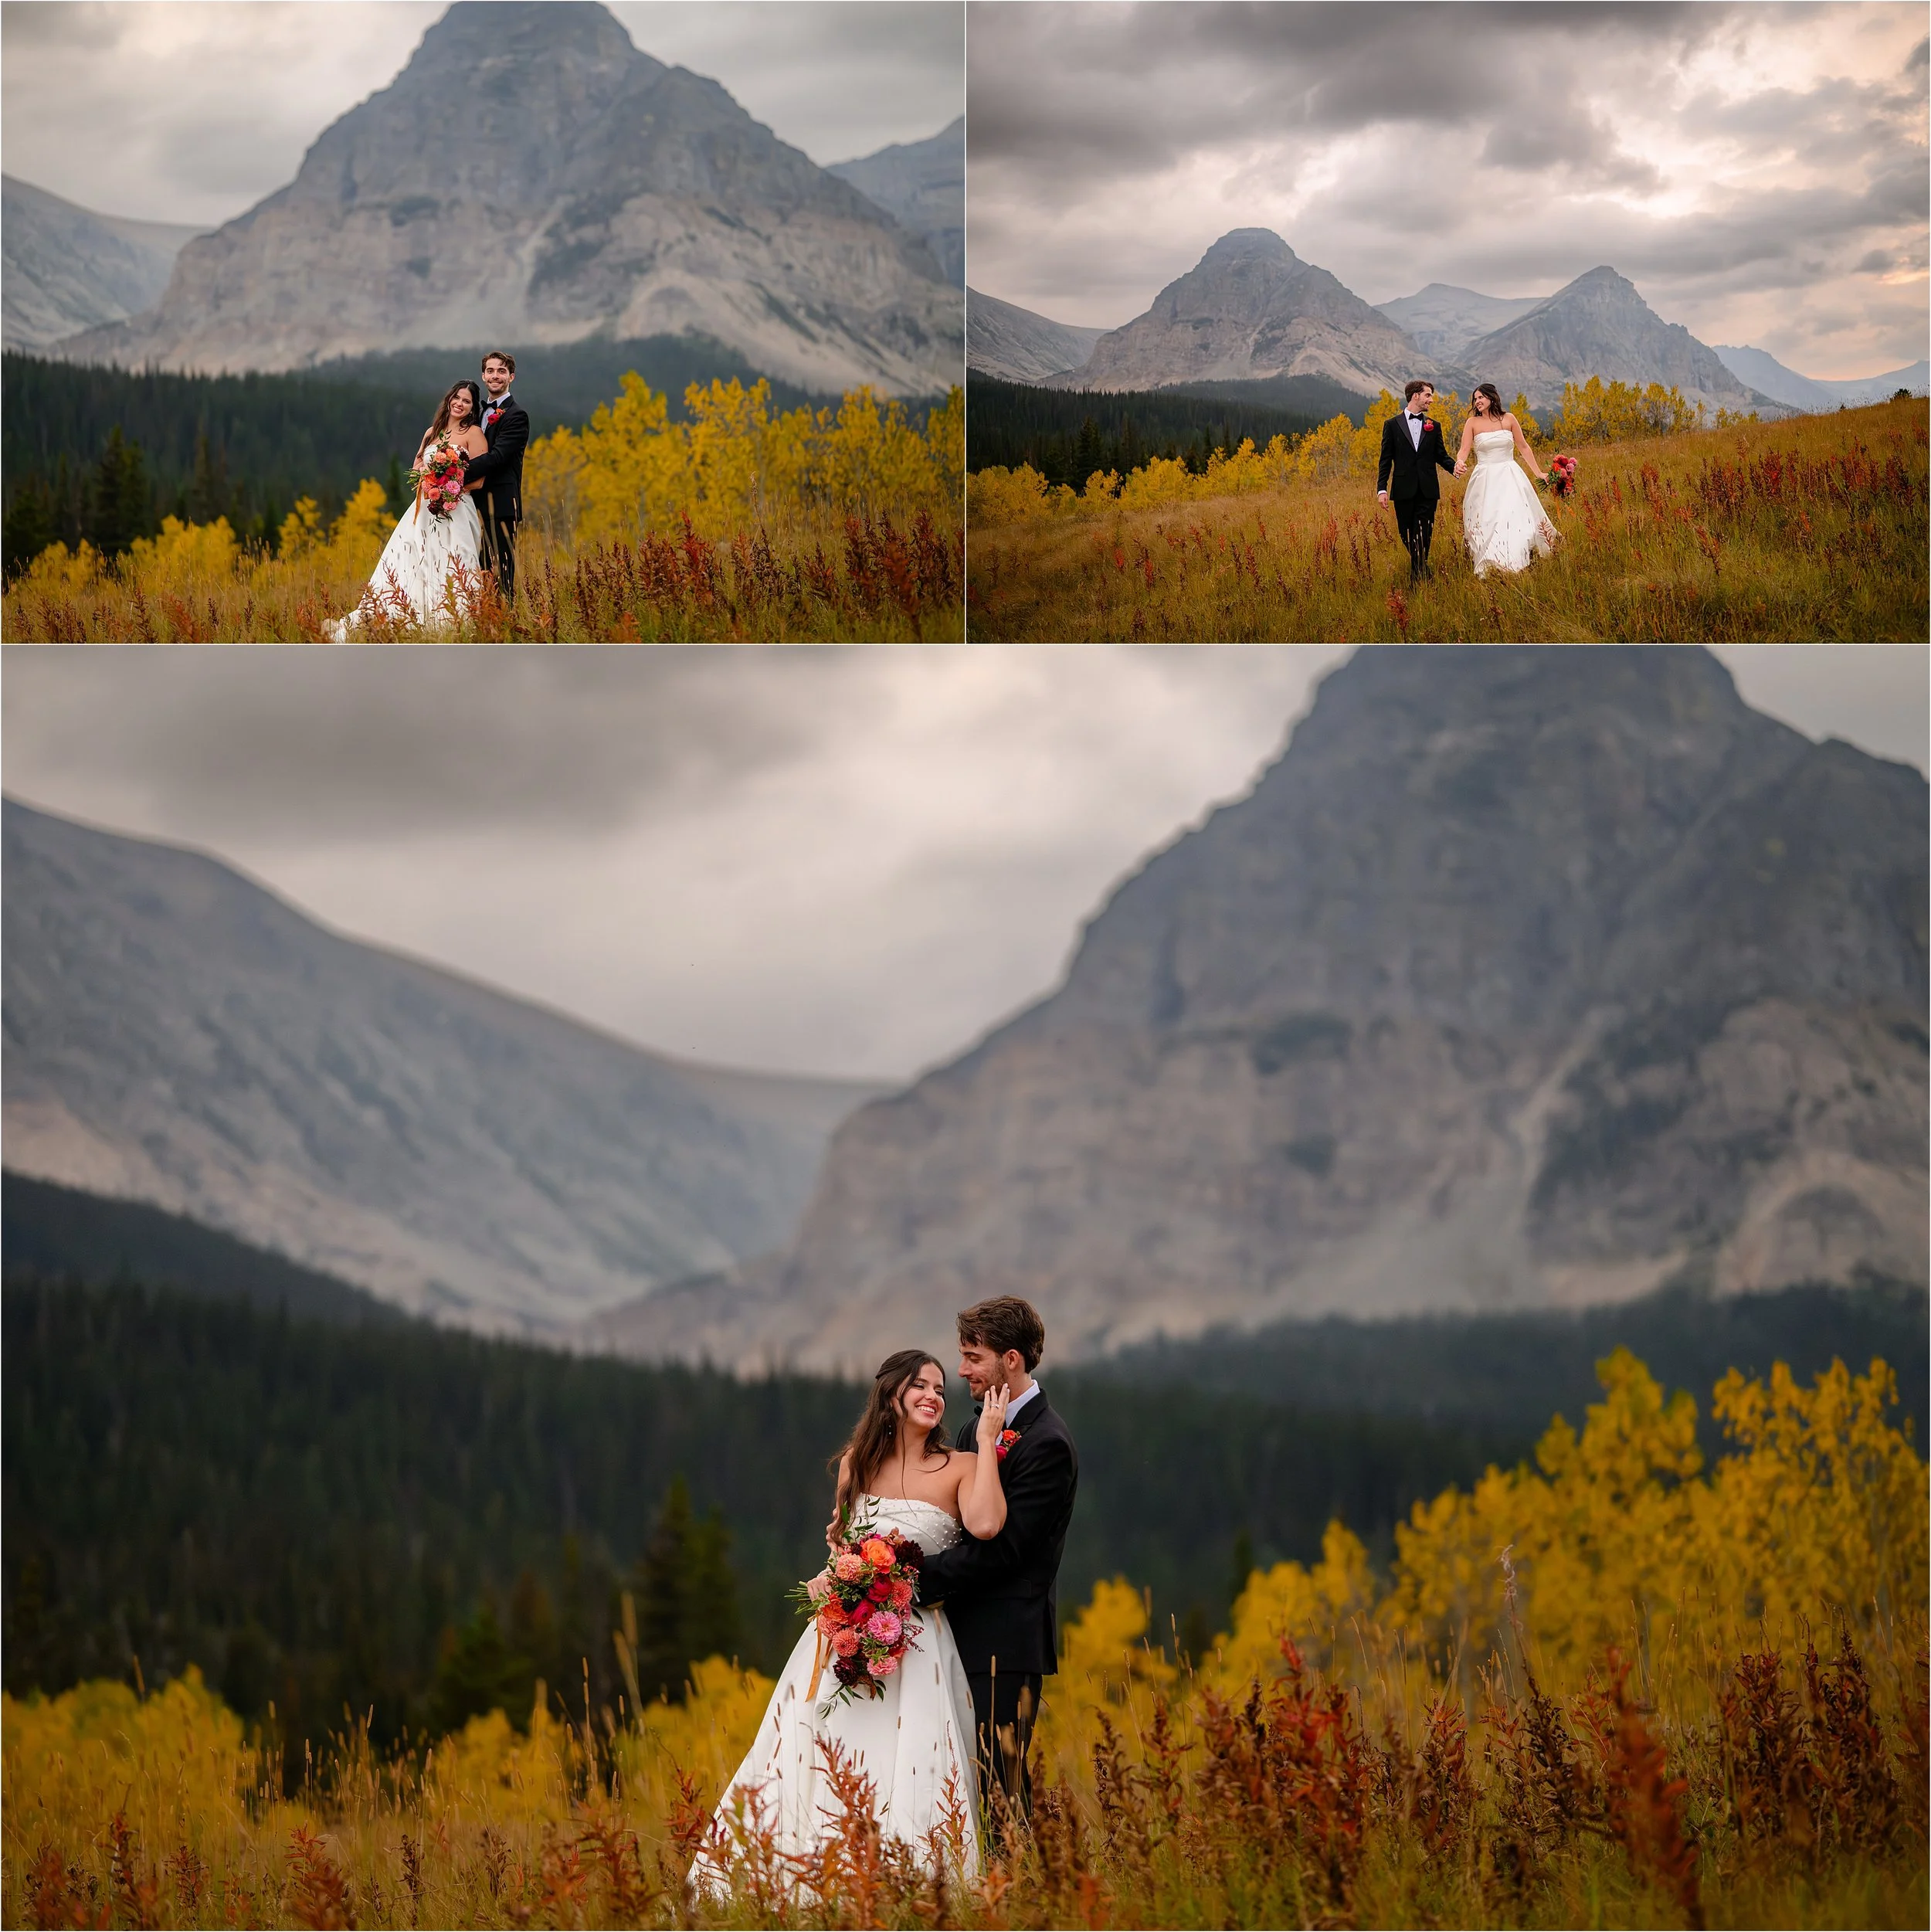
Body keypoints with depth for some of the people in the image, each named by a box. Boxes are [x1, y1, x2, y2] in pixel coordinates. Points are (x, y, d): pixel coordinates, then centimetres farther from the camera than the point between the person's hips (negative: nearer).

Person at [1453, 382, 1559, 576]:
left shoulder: (1508, 419, 4)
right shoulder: (1473, 423, 2)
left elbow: (1524, 447, 11)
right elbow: (1464, 450, -6)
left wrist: (1538, 473, 11)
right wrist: (1459, 462, -29)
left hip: (1510, 479, 1)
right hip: (1485, 481, -1)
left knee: (1515, 520, -7)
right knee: (1486, 524, -6)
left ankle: (1515, 564, 1)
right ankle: (1488, 570, -2)